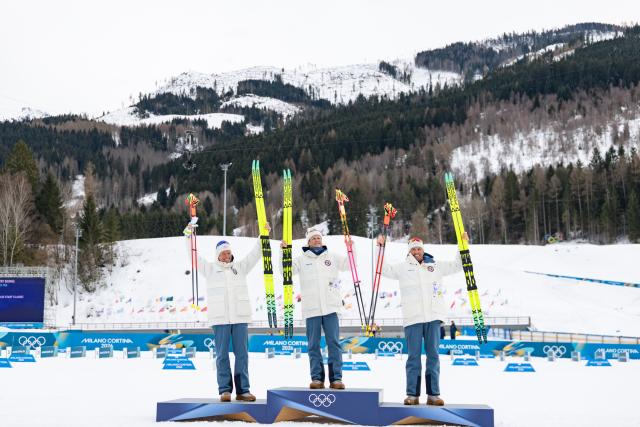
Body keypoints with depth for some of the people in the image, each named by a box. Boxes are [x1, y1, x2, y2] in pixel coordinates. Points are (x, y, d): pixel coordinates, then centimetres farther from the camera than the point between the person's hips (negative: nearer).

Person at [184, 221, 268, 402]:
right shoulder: (210, 268, 10)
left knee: (242, 354, 2)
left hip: (240, 317, 2)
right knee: (222, 355, -1)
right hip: (220, 318, -2)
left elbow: (255, 254, 11)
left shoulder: (240, 267, 15)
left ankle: (242, 390, 6)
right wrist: (189, 235, -5)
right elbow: (194, 255, 4)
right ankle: (225, 390, 4)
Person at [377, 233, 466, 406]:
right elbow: (382, 268, 8)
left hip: (433, 317, 2)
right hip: (412, 318, -2)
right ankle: (412, 394, 3)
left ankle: (433, 394, 7)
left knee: (433, 355, 3)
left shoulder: (435, 265, 15)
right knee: (414, 356, -1)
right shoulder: (403, 267, 10)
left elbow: (457, 266, 19)